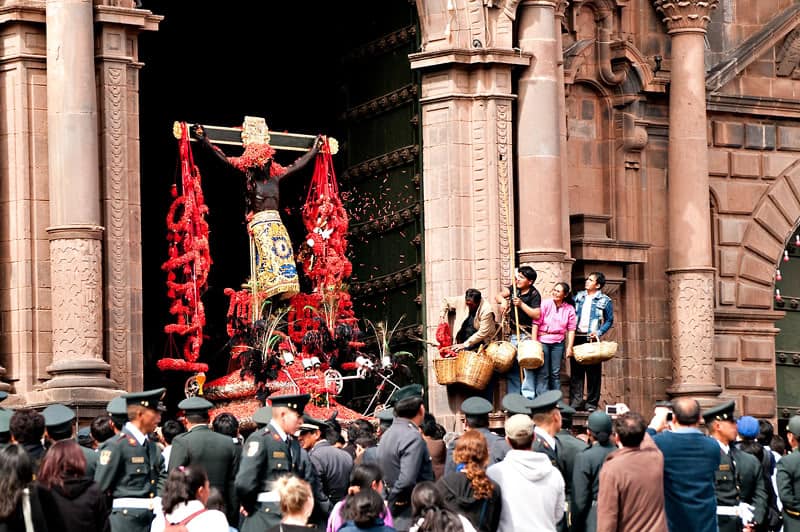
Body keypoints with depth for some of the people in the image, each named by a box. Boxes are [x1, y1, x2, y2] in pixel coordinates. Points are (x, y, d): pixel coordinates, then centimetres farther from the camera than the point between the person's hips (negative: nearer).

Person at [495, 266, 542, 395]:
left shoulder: (534, 295, -11)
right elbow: (498, 296, 4)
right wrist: (503, 300, -17)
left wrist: (521, 304, -22)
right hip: (513, 334, 7)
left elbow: (537, 315, -20)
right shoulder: (515, 289, 7)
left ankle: (529, 395, -6)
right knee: (511, 365, 8)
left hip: (527, 335, -7)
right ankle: (513, 395, 15)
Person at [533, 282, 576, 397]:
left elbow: (571, 329, 3)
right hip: (543, 341, -2)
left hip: (558, 343, 2)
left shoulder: (569, 309, 2)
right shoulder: (545, 304, -5)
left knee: (556, 373, 7)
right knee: (543, 373, -2)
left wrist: (569, 347, -3)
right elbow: (536, 323, -7)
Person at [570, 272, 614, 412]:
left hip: (592, 339, -3)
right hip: (577, 337, 3)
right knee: (576, 371, 1)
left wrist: (599, 332, -10)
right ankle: (576, 401, 3)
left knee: (593, 372, -2)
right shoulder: (579, 296, 13)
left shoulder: (605, 301, 2)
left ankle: (591, 403, 3)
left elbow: (609, 321, 4)